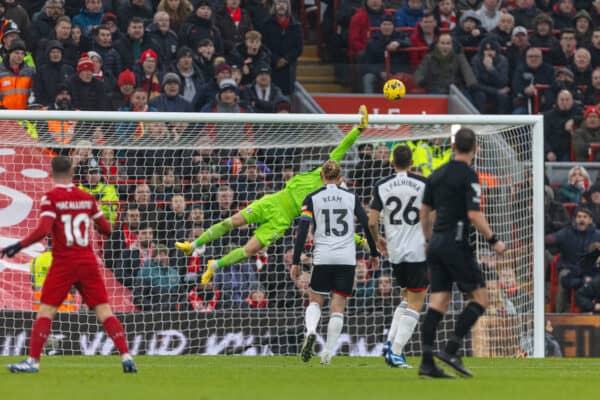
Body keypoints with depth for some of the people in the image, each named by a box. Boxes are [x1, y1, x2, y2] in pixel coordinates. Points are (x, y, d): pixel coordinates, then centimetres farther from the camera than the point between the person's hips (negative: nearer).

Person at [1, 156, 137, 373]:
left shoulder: (51, 198, -7)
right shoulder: (87, 198, 7)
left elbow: (43, 230, -18)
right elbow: (105, 228, 13)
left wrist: (18, 246, -12)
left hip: (63, 263, -3)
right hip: (88, 261, 3)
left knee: (46, 310, 0)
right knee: (104, 310, 3)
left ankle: (33, 360, -7)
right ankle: (126, 357, -6)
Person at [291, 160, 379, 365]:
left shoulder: (312, 199, 0)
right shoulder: (351, 198, 4)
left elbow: (302, 231, -5)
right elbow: (367, 226, 4)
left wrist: (296, 262, -2)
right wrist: (374, 254, 15)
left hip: (322, 258, -1)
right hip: (347, 259, 1)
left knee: (315, 300, 15)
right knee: (338, 307, 5)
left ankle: (310, 331, -15)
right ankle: (328, 352, -1)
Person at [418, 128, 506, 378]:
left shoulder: (437, 175, 12)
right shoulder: (468, 176, -10)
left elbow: (424, 211, 17)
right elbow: (474, 215, -16)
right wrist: (493, 241, -6)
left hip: (436, 245, 7)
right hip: (456, 244, -7)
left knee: (438, 302, 5)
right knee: (480, 299, 0)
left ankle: (427, 362, -2)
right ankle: (451, 350, -9)